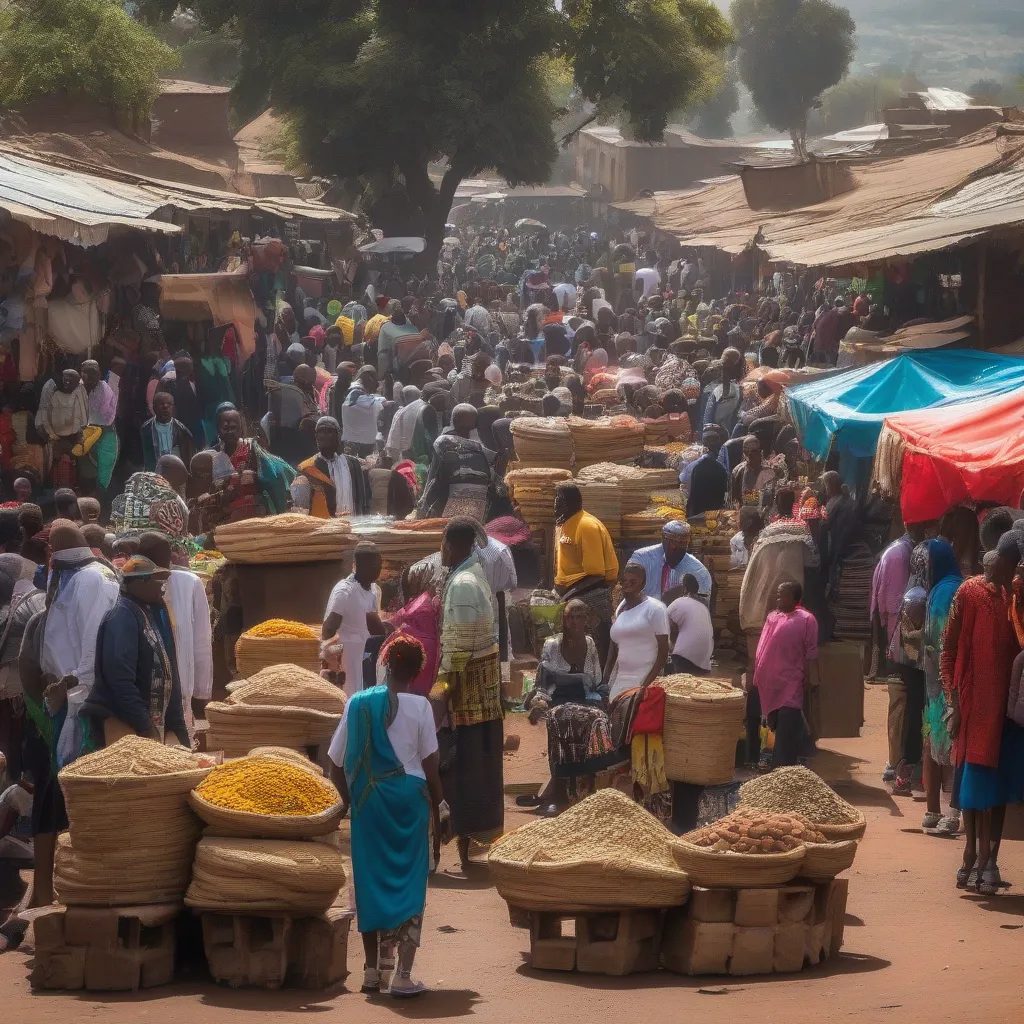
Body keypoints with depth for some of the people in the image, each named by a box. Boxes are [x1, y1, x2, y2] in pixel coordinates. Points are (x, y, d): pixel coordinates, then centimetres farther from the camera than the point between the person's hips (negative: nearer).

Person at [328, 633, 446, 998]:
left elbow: (337, 768, 4)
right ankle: (401, 974, -5)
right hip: (409, 799, -2)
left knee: (370, 881, 14)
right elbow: (431, 769, -5)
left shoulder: (358, 704, 2)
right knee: (409, 885, 3)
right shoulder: (418, 707, -5)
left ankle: (373, 969, 18)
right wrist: (439, 816, 4)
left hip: (369, 800, 2)